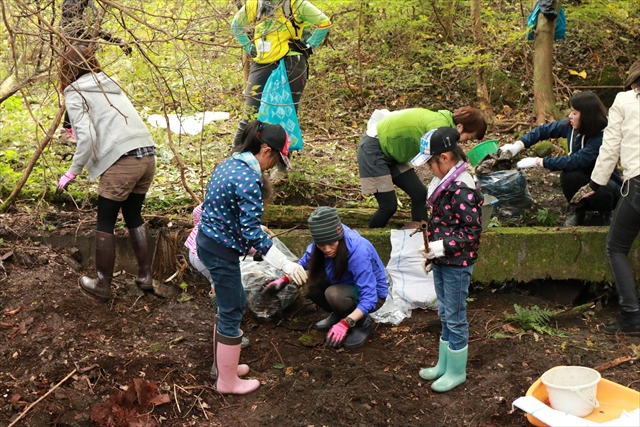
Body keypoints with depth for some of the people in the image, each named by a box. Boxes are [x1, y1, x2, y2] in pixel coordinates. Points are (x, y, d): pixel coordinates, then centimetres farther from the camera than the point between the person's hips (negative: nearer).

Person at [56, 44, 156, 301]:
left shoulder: (75, 92, 2)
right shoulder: (110, 84, 23)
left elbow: (87, 137, -10)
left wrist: (73, 171, 0)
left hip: (122, 160, -7)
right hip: (147, 155, 7)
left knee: (105, 223, 9)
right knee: (134, 217, 22)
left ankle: (103, 286, 18)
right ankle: (145, 277, 26)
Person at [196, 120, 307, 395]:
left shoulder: (228, 164, 6)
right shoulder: (250, 180, -23)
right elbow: (252, 230, -25)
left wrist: (244, 241, 25)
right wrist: (285, 265, -22)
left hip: (207, 240, 10)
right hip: (221, 251, -9)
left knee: (233, 303, 23)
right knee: (232, 313, 5)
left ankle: (222, 363, 37)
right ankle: (228, 382, 20)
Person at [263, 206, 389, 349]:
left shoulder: (358, 251, -35)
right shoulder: (322, 244, -16)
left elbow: (369, 298, -35)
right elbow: (304, 262, 6)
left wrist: (345, 323, -45)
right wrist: (283, 280, -6)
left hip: (372, 294, -6)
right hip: (347, 284, 6)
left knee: (334, 294, -33)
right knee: (312, 281, -17)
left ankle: (363, 324, -6)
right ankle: (339, 314, 7)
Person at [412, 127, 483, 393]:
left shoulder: (463, 190, -23)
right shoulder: (444, 182, 6)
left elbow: (473, 231, -22)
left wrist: (443, 247, -24)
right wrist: (431, 253, 17)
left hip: (457, 264, -9)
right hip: (441, 261, 9)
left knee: (455, 318, 5)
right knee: (444, 314, 19)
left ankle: (457, 371, 21)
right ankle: (443, 364, 34)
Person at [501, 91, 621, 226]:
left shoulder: (601, 138, -30)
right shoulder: (570, 126, -10)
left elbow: (575, 161, -36)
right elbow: (545, 130, 1)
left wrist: (538, 162, -32)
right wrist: (518, 145, -15)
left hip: (605, 183, -4)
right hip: (582, 181, 4)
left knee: (602, 189, -39)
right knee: (568, 175, -30)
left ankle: (606, 214, -3)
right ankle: (578, 210, 0)